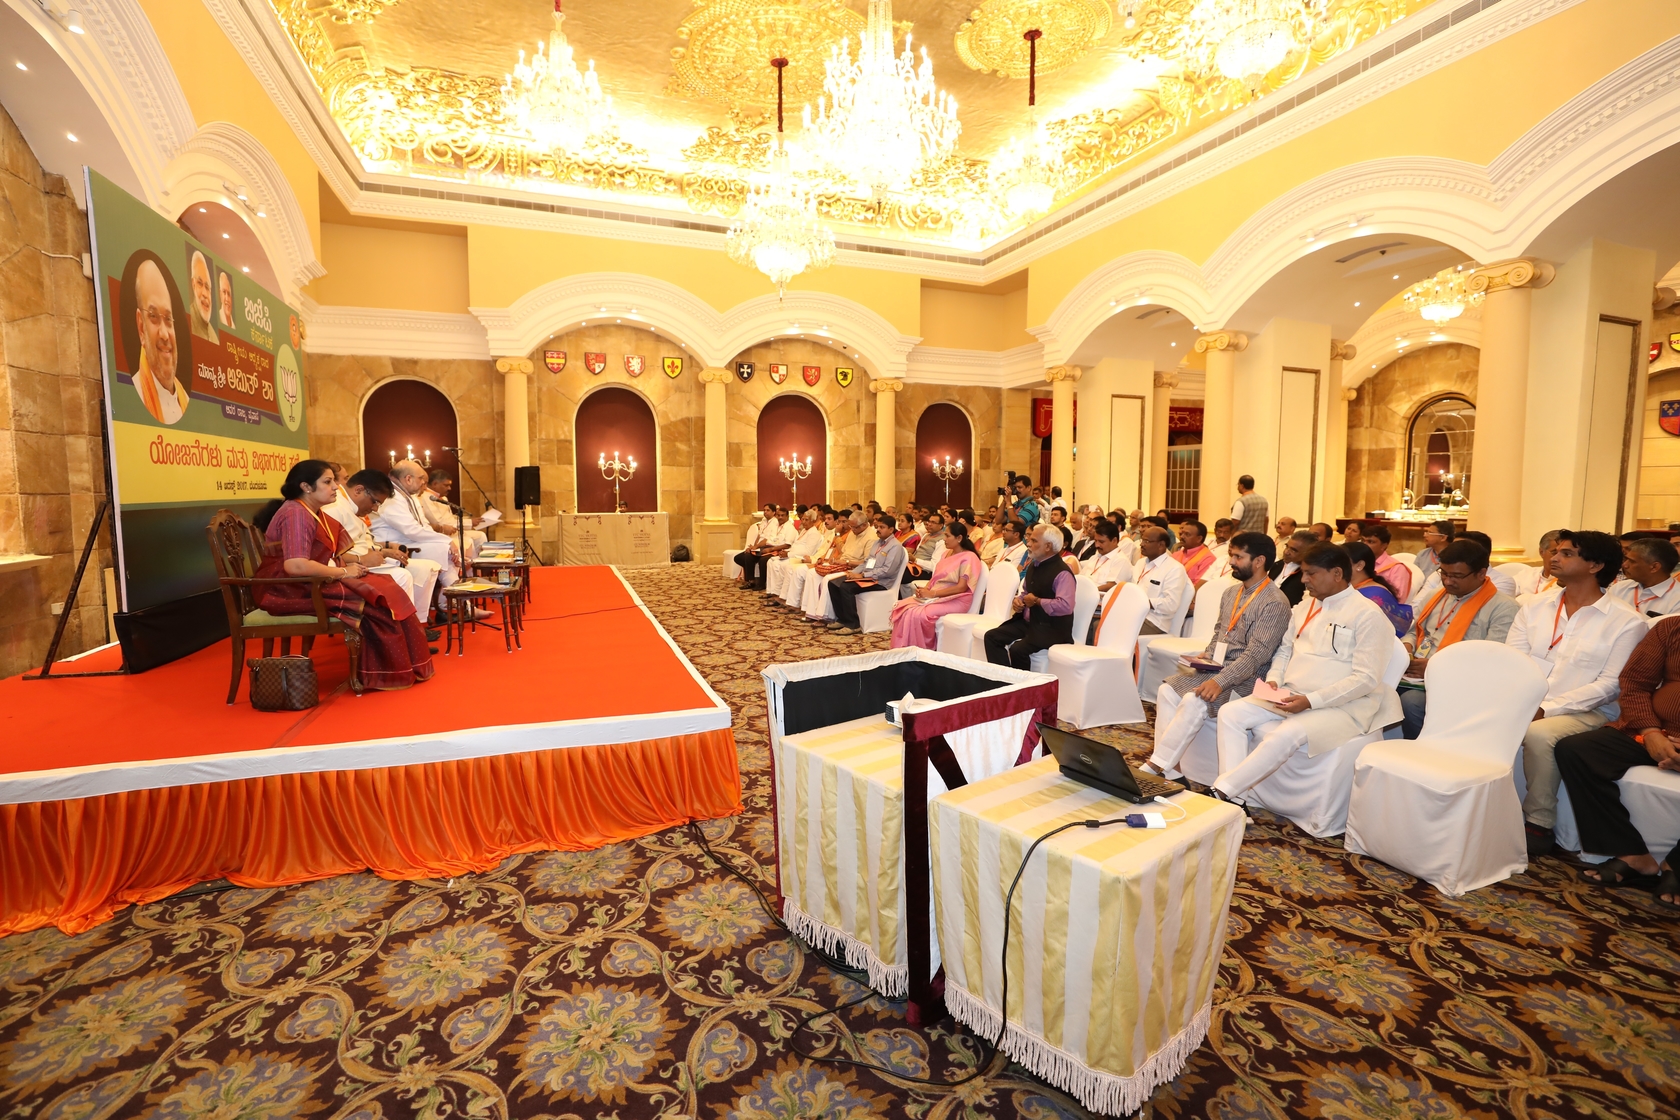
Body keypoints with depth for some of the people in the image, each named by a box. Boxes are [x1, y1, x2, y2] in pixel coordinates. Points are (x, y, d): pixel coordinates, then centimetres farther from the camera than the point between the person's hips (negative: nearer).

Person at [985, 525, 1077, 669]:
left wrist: (1037, 601, -19)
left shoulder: (1062, 572, -19)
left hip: (1051, 628, -9)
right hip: (1028, 621, 9)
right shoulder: (1033, 566, 11)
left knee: (1017, 649, -29)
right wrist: (1018, 600, 2)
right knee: (992, 636, -5)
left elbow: (1065, 606, -31)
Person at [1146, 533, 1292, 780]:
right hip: (1215, 668, 8)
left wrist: (1220, 682, -29)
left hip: (1244, 679, -8)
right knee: (1167, 690, -14)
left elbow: (1256, 655, -21)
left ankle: (1156, 767, -20)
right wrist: (1206, 655, 4)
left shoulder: (1275, 603, -13)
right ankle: (1169, 769, -12)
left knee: (1194, 701, -30)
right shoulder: (1230, 593, 12)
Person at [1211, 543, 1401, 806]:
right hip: (1289, 696, 7)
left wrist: (1310, 701, -22)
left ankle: (1223, 791, -25)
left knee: (1286, 735, -35)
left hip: (1339, 706, -7)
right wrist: (1273, 679, 0)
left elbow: (1366, 679, -15)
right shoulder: (1304, 606, 13)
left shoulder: (1368, 614, -9)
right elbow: (1285, 649, 21)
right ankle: (1233, 799, -17)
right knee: (1231, 713, -13)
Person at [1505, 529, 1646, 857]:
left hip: (1586, 711, -4)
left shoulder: (1626, 621, -2)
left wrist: (1546, 708, -19)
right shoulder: (1537, 605, 11)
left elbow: (1609, 685, -9)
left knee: (1538, 733, -35)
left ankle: (1539, 824, -16)